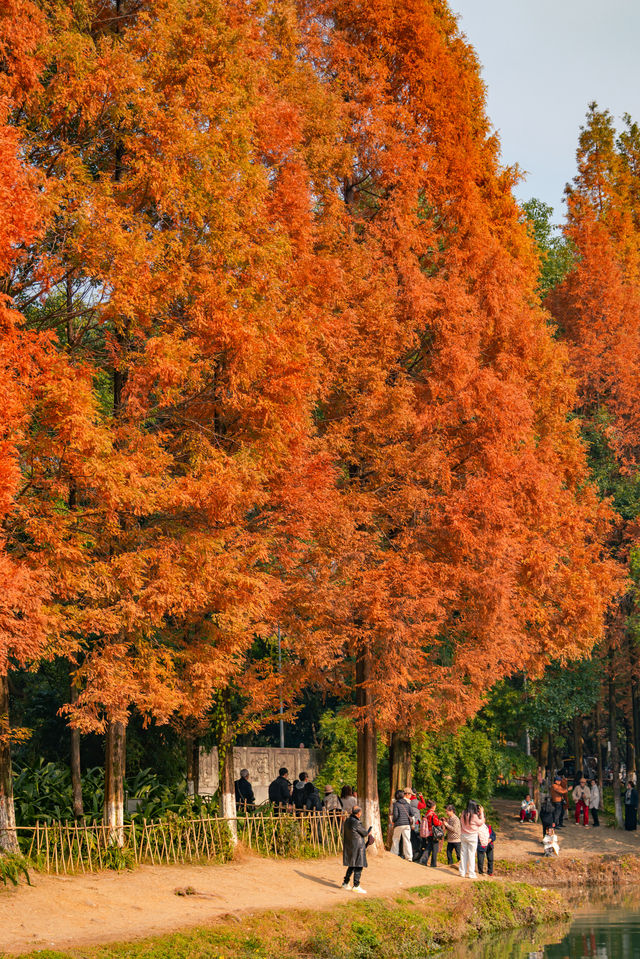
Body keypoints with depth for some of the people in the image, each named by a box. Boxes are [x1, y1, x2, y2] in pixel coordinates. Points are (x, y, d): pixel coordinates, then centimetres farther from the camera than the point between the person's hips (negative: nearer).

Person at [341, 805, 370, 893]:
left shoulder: (347, 821, 7)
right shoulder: (356, 823, -20)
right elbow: (365, 833, -9)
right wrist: (369, 830, 13)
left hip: (348, 846, 9)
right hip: (357, 847, -9)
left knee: (351, 866, 19)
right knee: (358, 867, -2)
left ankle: (345, 883, 22)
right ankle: (356, 886, -2)